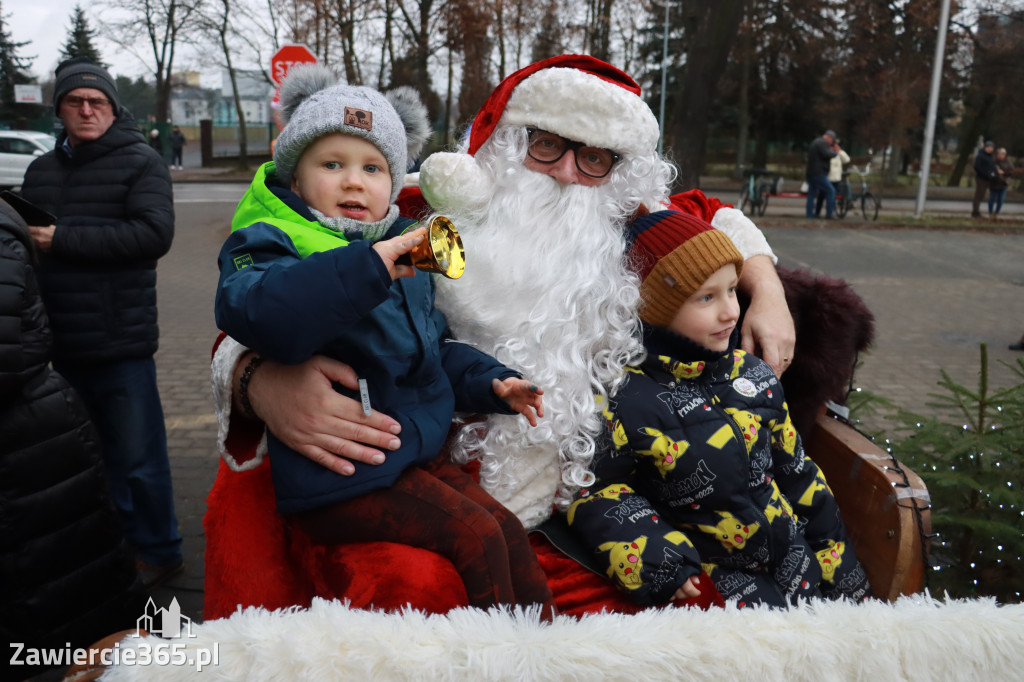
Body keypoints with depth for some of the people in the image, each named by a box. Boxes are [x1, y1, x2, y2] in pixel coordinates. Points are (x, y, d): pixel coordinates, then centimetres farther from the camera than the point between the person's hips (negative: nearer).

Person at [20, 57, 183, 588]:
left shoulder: (140, 162, -4)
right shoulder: (41, 171, 15)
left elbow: (154, 233, -18)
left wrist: (63, 239, -17)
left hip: (121, 344, -6)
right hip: (60, 345, 6)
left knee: (137, 458, 2)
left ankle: (157, 552, 19)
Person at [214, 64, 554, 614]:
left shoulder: (407, 253, 14)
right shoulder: (272, 243, -9)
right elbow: (252, 311, -33)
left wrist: (489, 382, 9)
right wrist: (368, 267, -38)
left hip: (418, 453, 8)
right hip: (339, 484, -7)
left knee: (507, 529, -1)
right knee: (473, 534, -15)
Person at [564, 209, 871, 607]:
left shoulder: (753, 375, 4)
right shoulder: (630, 401, -16)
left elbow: (795, 468, 13)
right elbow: (597, 491, -10)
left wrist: (833, 546, 16)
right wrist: (657, 562, -21)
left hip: (792, 546, 6)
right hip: (711, 572, -6)